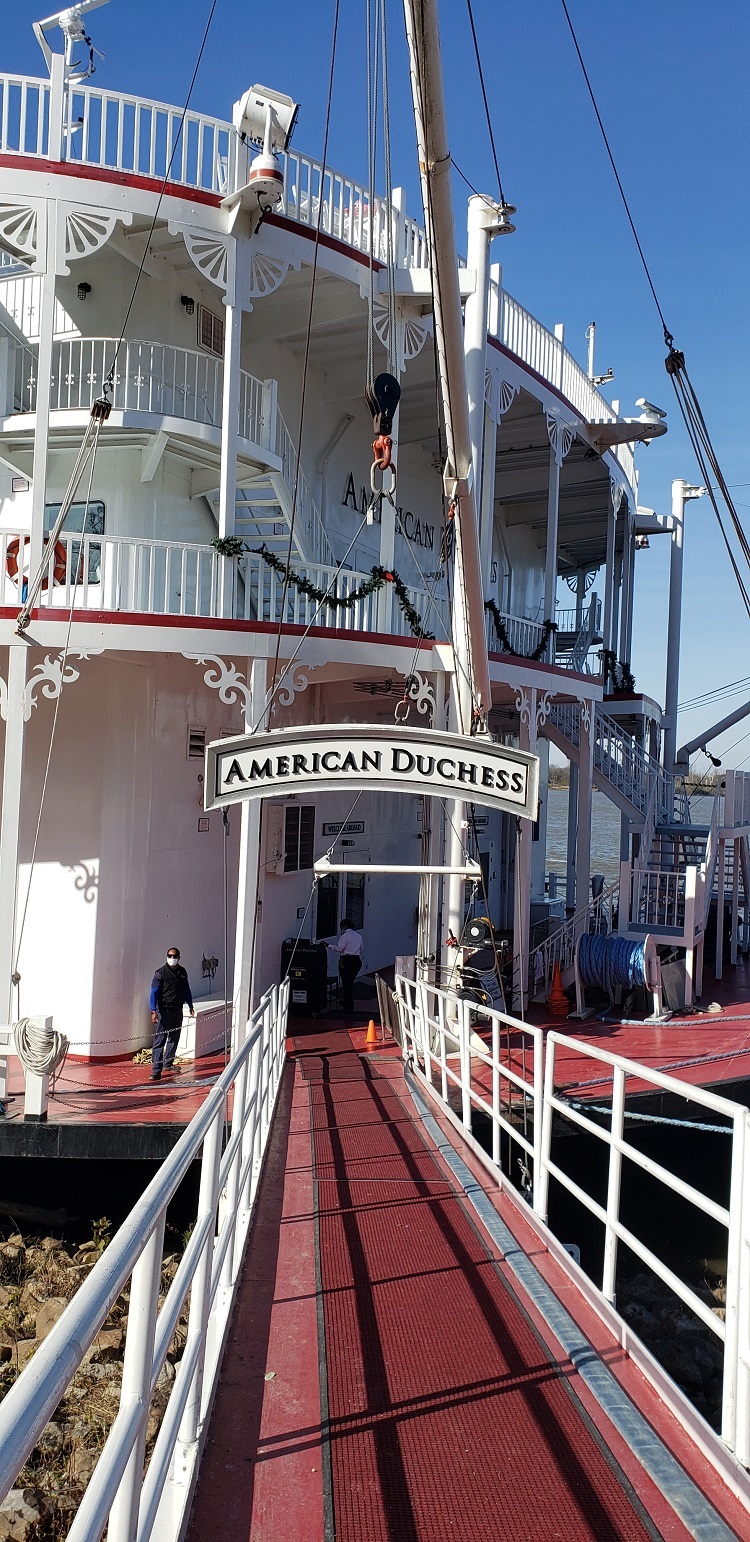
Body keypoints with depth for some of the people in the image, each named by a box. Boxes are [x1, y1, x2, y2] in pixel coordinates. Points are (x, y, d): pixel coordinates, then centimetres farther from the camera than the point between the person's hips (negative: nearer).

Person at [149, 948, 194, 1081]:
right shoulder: (161, 973, -8)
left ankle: (168, 1063, 30)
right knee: (160, 1039, -9)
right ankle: (156, 1070, -12)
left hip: (178, 1010, 6)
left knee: (174, 1038, 15)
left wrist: (191, 1006, 20)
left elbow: (187, 990, 20)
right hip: (164, 1010, -6)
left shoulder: (182, 972, 9)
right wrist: (154, 1011, -21)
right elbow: (154, 992, -12)